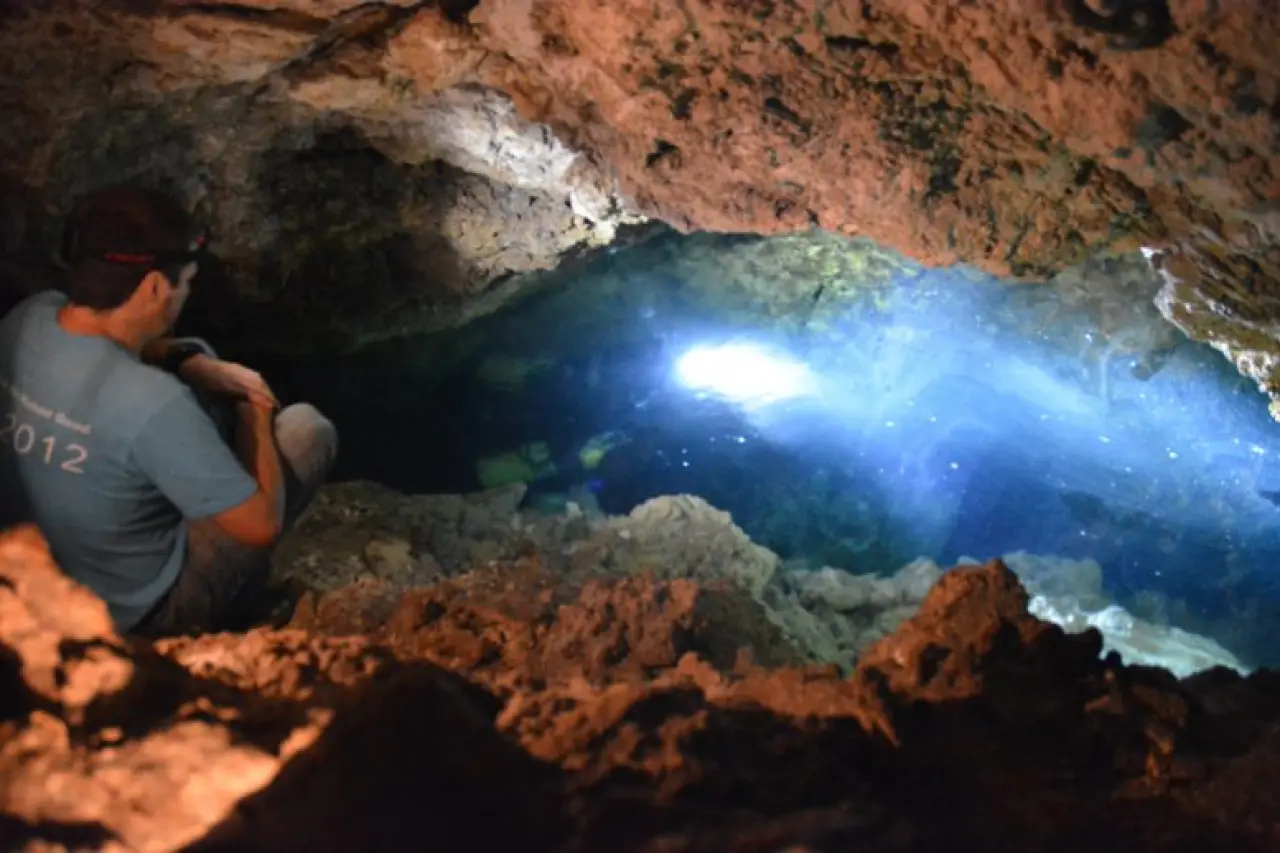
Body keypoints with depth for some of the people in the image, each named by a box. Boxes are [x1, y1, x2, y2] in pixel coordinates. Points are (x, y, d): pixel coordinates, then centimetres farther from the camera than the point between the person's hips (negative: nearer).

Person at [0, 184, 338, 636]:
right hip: (135, 613, -7)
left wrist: (190, 361, -4)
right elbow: (262, 525, -25)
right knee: (307, 428, 1)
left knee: (196, 355, 13)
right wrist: (255, 413, -10)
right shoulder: (151, 403, -37)